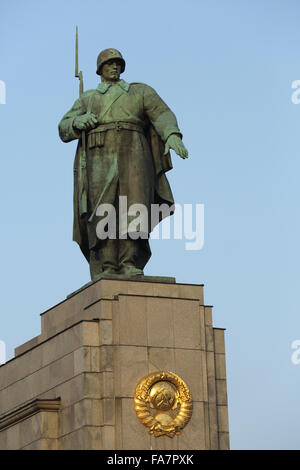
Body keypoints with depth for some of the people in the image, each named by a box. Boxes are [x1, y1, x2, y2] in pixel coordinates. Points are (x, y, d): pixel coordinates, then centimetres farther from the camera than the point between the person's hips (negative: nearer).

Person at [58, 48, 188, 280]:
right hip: (100, 157, 0)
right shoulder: (87, 99, 28)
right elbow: (64, 130, 19)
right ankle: (106, 269, -22)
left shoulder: (141, 92, 24)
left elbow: (162, 115, 6)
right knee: (103, 209, -16)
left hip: (133, 155, 0)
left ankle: (129, 264, -18)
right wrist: (79, 122, -6)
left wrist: (172, 136, -16)